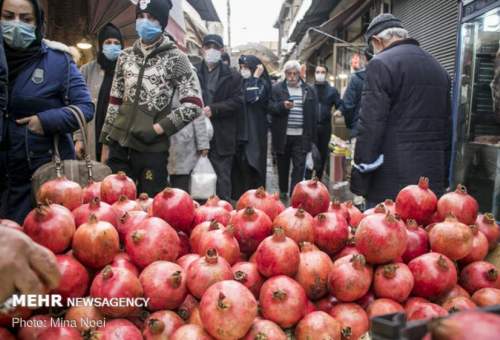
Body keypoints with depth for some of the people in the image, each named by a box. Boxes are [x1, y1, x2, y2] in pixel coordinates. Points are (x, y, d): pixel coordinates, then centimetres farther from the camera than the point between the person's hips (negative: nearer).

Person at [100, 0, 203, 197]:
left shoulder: (176, 58, -4)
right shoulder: (125, 56, 10)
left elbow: (194, 105, -10)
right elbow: (114, 102, 13)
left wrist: (157, 129, -13)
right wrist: (106, 142, 10)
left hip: (152, 148, -4)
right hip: (119, 145, 5)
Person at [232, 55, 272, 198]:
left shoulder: (262, 83, -1)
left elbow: (252, 98, -21)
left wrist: (254, 78, -12)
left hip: (256, 132, -5)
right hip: (240, 130, 5)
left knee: (253, 164, -4)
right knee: (239, 164, 6)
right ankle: (239, 194, 15)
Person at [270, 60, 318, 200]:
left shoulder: (309, 90, 7)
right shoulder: (277, 89, 2)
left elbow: (314, 114, 8)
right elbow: (270, 107, -6)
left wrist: (312, 136, 5)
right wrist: (283, 105, -25)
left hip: (301, 136, 0)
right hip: (282, 135, 0)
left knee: (299, 166, -4)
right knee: (283, 165, 13)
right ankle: (283, 191, 32)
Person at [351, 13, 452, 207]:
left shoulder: (381, 64, -8)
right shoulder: (438, 68, 15)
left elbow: (370, 126, -15)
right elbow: (447, 126, 17)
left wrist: (359, 180, -10)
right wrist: (443, 178, 21)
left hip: (391, 181, -7)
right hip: (432, 179, 7)